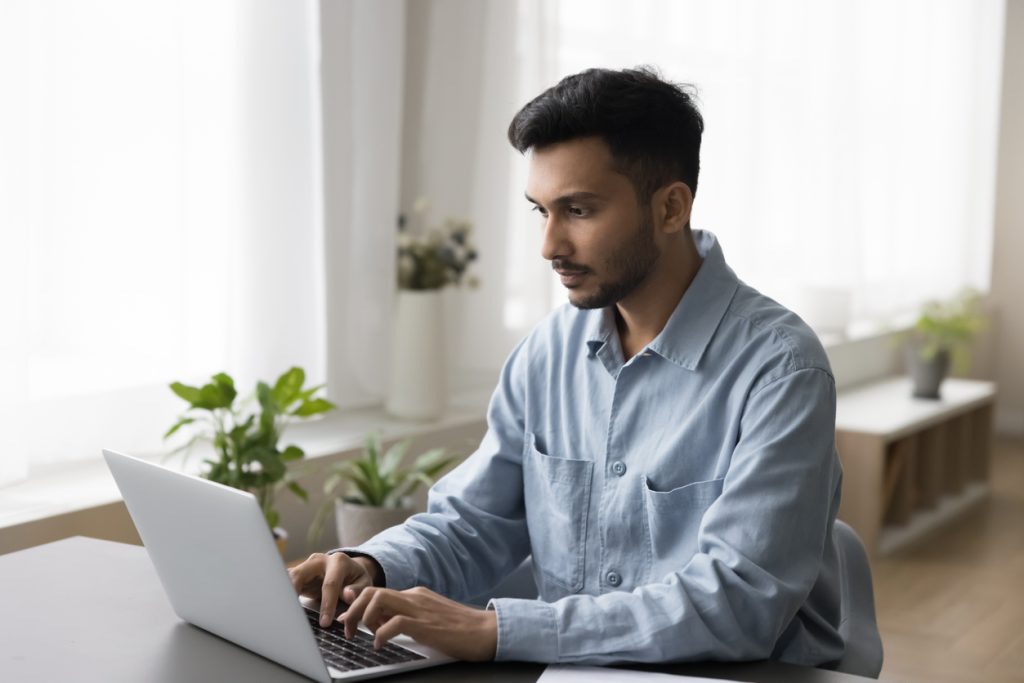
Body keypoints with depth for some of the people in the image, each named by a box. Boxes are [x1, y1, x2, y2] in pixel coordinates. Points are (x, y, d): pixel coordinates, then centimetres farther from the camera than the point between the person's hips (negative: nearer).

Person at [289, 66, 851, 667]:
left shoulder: (779, 369, -15)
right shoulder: (551, 349, 4)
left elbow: (737, 606, -23)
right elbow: (472, 523, 11)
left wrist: (496, 629, -27)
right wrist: (371, 568, -9)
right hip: (572, 668, 4)